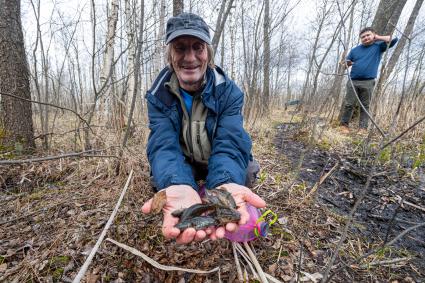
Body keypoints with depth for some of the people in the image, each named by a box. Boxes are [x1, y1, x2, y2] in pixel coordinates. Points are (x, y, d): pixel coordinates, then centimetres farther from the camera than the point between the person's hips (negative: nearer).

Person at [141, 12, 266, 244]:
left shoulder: (228, 91, -21)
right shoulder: (158, 95, -18)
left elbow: (230, 143, -35)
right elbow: (164, 145, -33)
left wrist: (224, 185, -58)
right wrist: (179, 186, -56)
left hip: (225, 167, 0)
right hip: (181, 166, 1)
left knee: (247, 170, -26)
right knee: (160, 177, -26)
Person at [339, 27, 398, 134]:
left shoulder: (379, 47, 12)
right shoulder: (355, 50, 16)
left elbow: (394, 39, 3)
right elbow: (347, 62, 21)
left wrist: (377, 38, 10)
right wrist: (347, 63, -4)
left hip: (368, 82, -1)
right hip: (353, 81, 1)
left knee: (365, 106, 1)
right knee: (348, 104, -4)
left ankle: (363, 128, 2)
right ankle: (344, 125, 3)